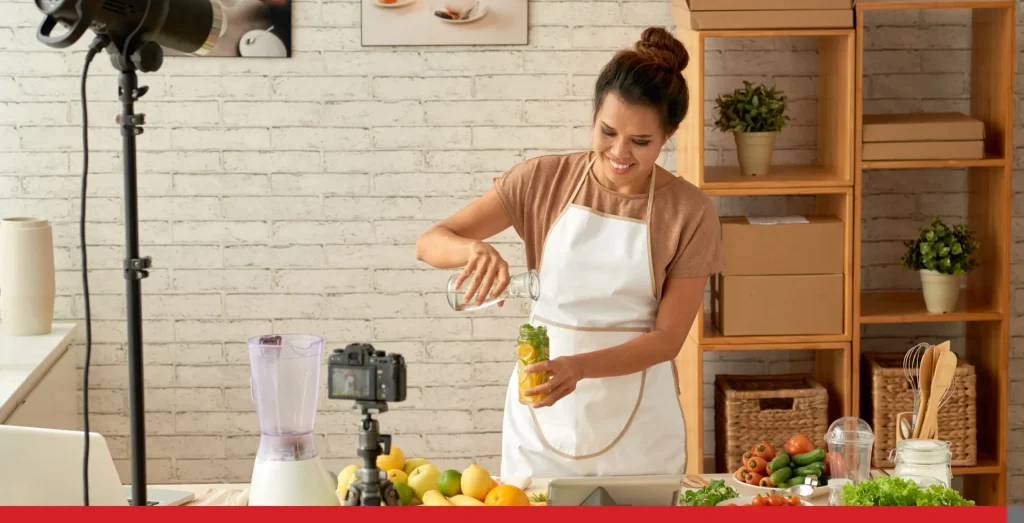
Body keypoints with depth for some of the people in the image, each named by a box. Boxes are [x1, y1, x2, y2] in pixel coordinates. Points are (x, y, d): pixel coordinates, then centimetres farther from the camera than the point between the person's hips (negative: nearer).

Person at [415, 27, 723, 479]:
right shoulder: (544, 180, -4)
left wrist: (580, 366, -24)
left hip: (637, 426, -1)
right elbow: (429, 243, -5)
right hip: (543, 419, 1)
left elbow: (668, 337, -8)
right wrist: (473, 248, -28)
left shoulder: (690, 213, -7)